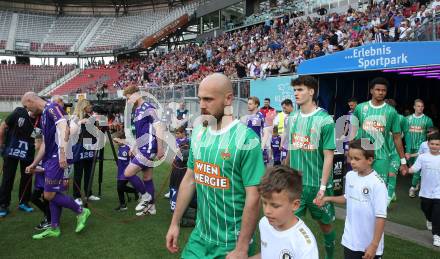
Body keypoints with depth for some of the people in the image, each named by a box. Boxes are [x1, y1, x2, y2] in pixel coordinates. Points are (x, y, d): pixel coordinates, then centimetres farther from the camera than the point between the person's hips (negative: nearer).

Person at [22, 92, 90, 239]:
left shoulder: (52, 108, -9)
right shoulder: (43, 115, 22)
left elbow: (63, 127, -25)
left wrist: (62, 152, -36)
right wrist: (34, 164, 28)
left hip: (57, 158, -10)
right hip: (50, 158, 10)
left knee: (49, 195, -6)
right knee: (52, 194, 12)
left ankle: (81, 212, 8)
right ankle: (54, 229, 21)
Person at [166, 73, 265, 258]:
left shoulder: (246, 139, -19)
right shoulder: (198, 133, 0)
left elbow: (253, 197, -19)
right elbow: (189, 179, 7)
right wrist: (175, 222, 9)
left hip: (231, 243, -5)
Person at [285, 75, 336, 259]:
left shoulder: (324, 120, -12)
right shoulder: (292, 119, 3)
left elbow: (328, 156, -13)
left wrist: (323, 186, -16)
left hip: (317, 184, -3)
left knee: (325, 223, 15)